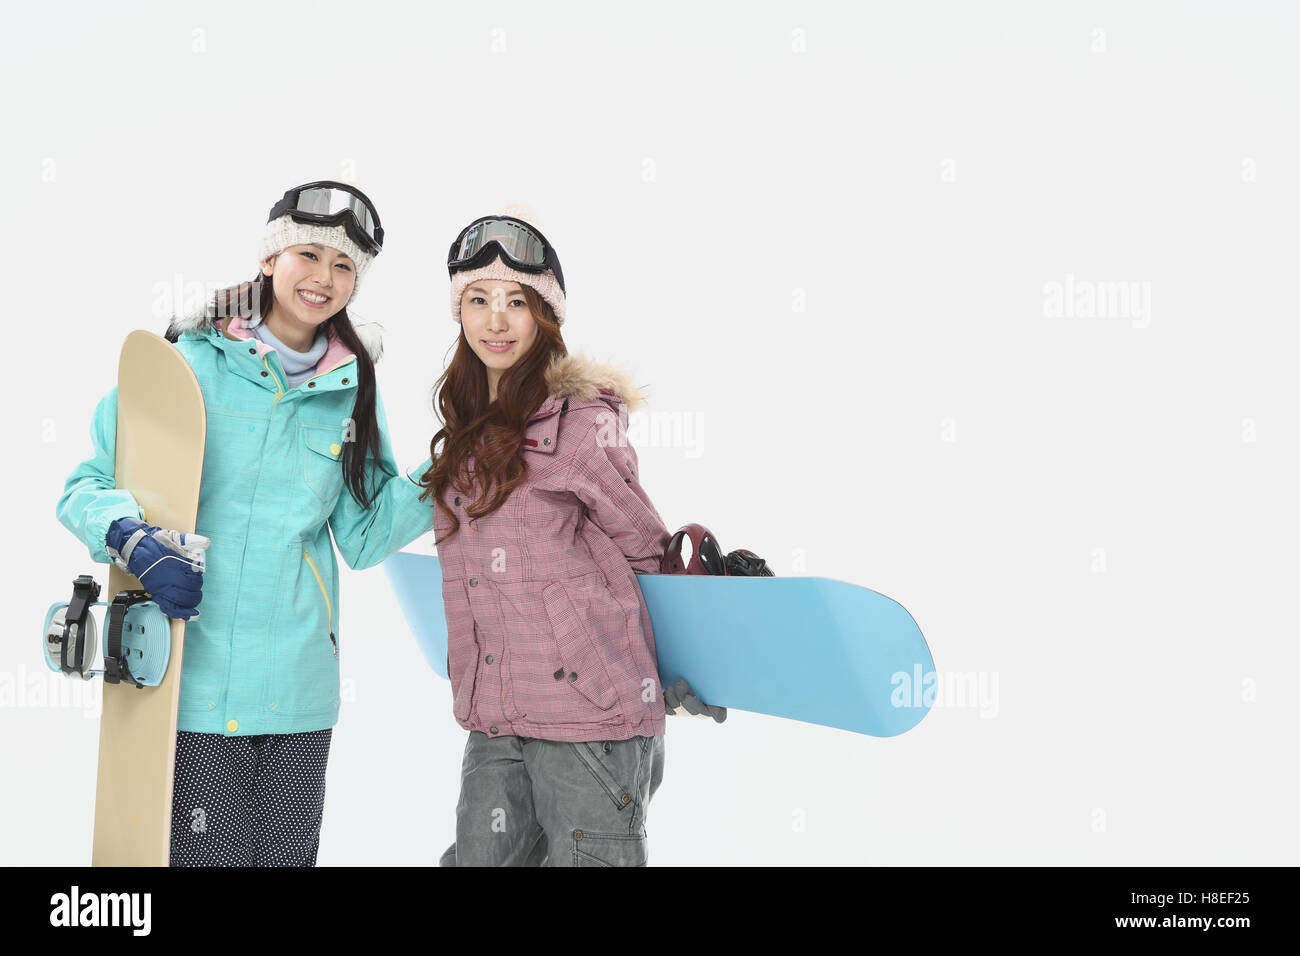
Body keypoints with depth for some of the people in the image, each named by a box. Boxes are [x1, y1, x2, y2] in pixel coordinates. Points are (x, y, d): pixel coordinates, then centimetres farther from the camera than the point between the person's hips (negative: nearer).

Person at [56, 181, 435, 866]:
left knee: (288, 856, 12)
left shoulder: (351, 391, 9)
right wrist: (134, 540, -21)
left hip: (299, 688, 4)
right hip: (193, 676, -4)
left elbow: (363, 538, 9)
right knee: (206, 857, -4)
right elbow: (86, 487, -1)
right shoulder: (190, 363, -3)